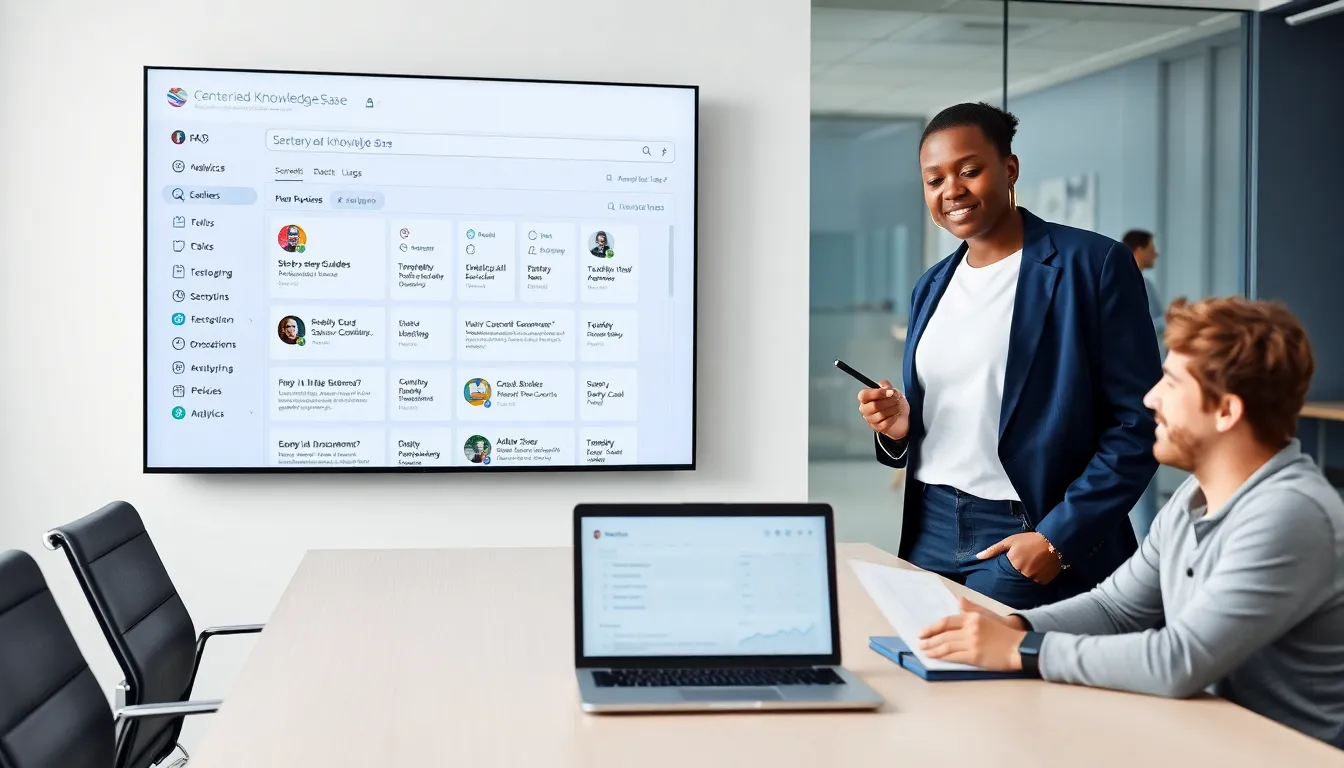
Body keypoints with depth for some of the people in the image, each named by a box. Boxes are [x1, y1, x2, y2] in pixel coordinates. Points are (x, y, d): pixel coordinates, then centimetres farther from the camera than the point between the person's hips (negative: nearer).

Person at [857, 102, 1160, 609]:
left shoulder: (1094, 264, -8)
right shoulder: (932, 286, 12)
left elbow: (1137, 423, -10)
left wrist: (1059, 537, -15)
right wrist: (897, 427, -2)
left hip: (1027, 535, -5)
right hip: (931, 530, 6)